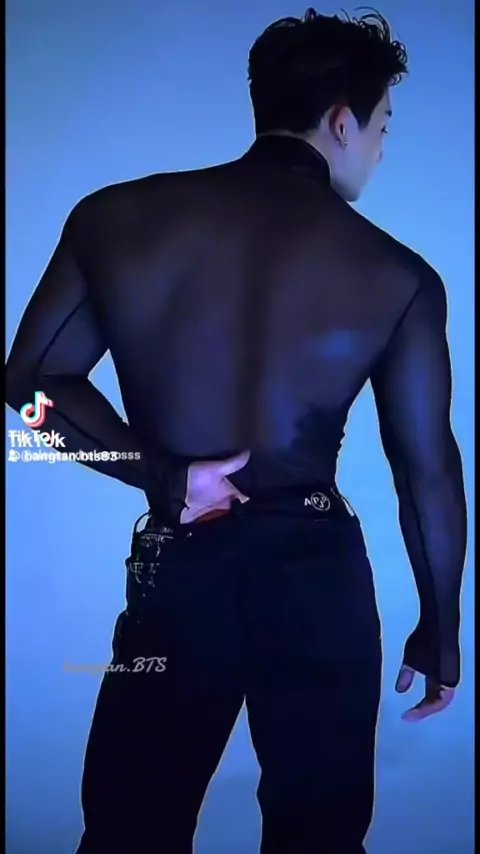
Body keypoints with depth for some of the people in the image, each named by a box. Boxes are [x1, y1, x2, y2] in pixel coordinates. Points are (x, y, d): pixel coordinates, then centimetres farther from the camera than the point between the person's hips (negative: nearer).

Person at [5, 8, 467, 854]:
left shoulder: (115, 218, -4)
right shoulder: (397, 277, -7)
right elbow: (430, 474, -2)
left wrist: (164, 475, -5)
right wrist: (439, 629, 10)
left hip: (178, 570, 1)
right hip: (319, 576, 0)